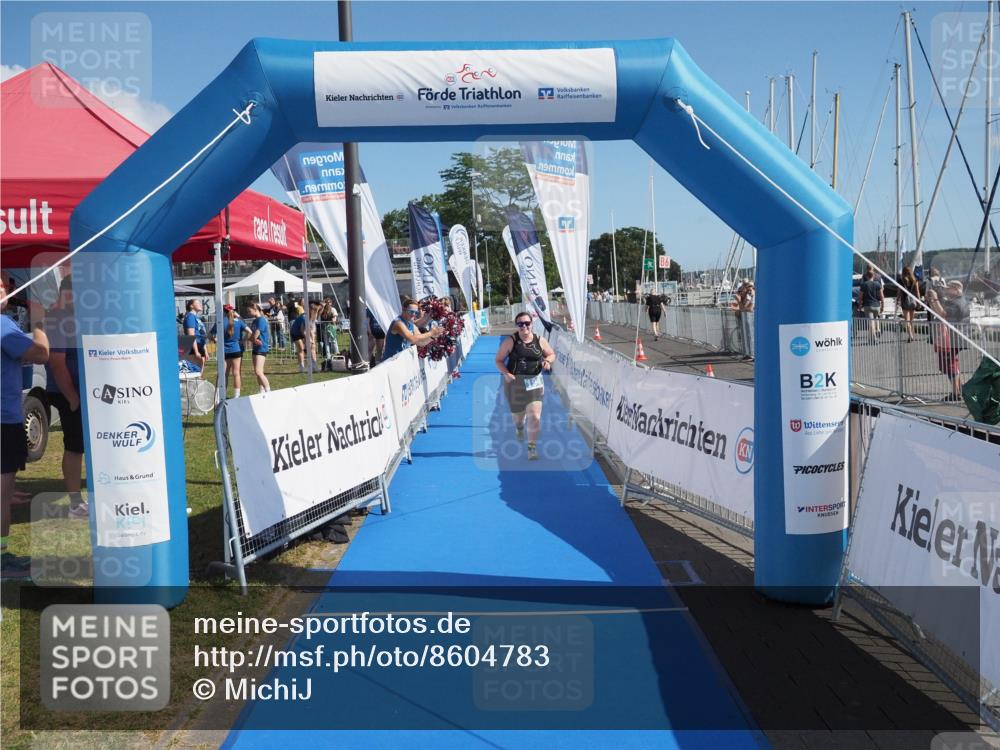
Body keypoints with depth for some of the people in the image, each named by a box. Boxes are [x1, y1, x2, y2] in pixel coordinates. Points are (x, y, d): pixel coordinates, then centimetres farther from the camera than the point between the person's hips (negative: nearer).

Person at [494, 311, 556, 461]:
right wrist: (506, 374, -21)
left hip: (534, 382, 0)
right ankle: (519, 428, 55)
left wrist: (547, 361, -9)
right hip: (514, 382, 0)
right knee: (518, 414, 16)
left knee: (535, 416, -13)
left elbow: (552, 354, 14)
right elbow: (499, 360, -5)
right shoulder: (510, 341, -8)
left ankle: (532, 448, -2)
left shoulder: (540, 341, -1)